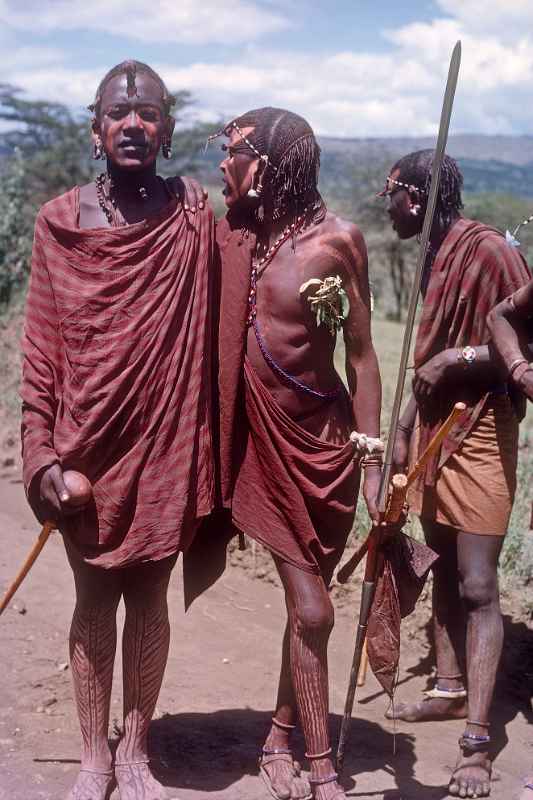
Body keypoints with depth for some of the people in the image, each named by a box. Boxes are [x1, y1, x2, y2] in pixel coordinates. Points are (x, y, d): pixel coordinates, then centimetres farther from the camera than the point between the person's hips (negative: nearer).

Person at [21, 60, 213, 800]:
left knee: (149, 598, 11)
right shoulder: (58, 222, -2)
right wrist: (40, 454, -5)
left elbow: (208, 334, -2)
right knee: (93, 601, 12)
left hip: (164, 445, 0)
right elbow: (40, 349, 0)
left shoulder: (192, 218, -2)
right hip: (84, 448, 0)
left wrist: (205, 453, -6)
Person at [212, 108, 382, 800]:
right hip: (264, 440, 1)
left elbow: (361, 356, -6)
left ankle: (280, 740, 32)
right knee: (311, 611, -1)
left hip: (325, 440, -1)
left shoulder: (337, 239, -9)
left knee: (306, 607, 10)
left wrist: (371, 460, -8)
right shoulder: (230, 235, 0)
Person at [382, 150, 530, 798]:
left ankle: (477, 744, -5)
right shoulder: (436, 255, 12)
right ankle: (451, 688, 30)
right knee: (444, 569, 16)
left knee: (478, 586, -8)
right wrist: (405, 424, 17)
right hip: (435, 429, 9)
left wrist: (461, 357, -20)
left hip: (480, 432, -8)